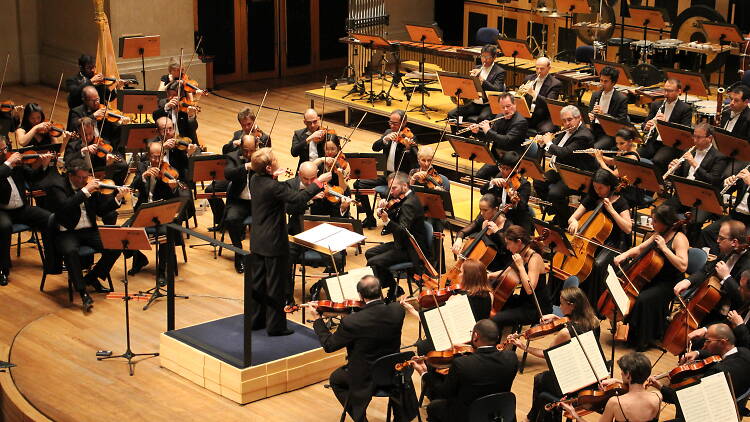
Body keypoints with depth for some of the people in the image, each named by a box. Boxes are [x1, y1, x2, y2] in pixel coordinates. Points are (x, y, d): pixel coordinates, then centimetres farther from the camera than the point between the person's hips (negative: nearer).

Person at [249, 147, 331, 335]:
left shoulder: (255, 180, 0)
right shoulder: (274, 187, -25)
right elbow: (299, 197, -26)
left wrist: (273, 176, 21)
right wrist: (319, 182, -18)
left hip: (257, 242, 8)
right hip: (274, 243, -8)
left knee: (258, 282, 18)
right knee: (276, 285, 2)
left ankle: (256, 319, 28)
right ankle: (275, 325, 9)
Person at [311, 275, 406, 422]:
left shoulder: (351, 322, -30)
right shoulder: (397, 311, -18)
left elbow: (329, 345, -13)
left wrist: (317, 319, -2)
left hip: (365, 377, -4)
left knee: (335, 379, 26)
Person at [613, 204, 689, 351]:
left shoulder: (679, 238, -15)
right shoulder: (658, 234, 11)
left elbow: (682, 266, -27)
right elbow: (640, 250, 22)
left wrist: (664, 248, -27)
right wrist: (624, 255, 3)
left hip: (668, 284, -9)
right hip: (652, 278, 9)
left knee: (644, 299, -31)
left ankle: (642, 341, -18)